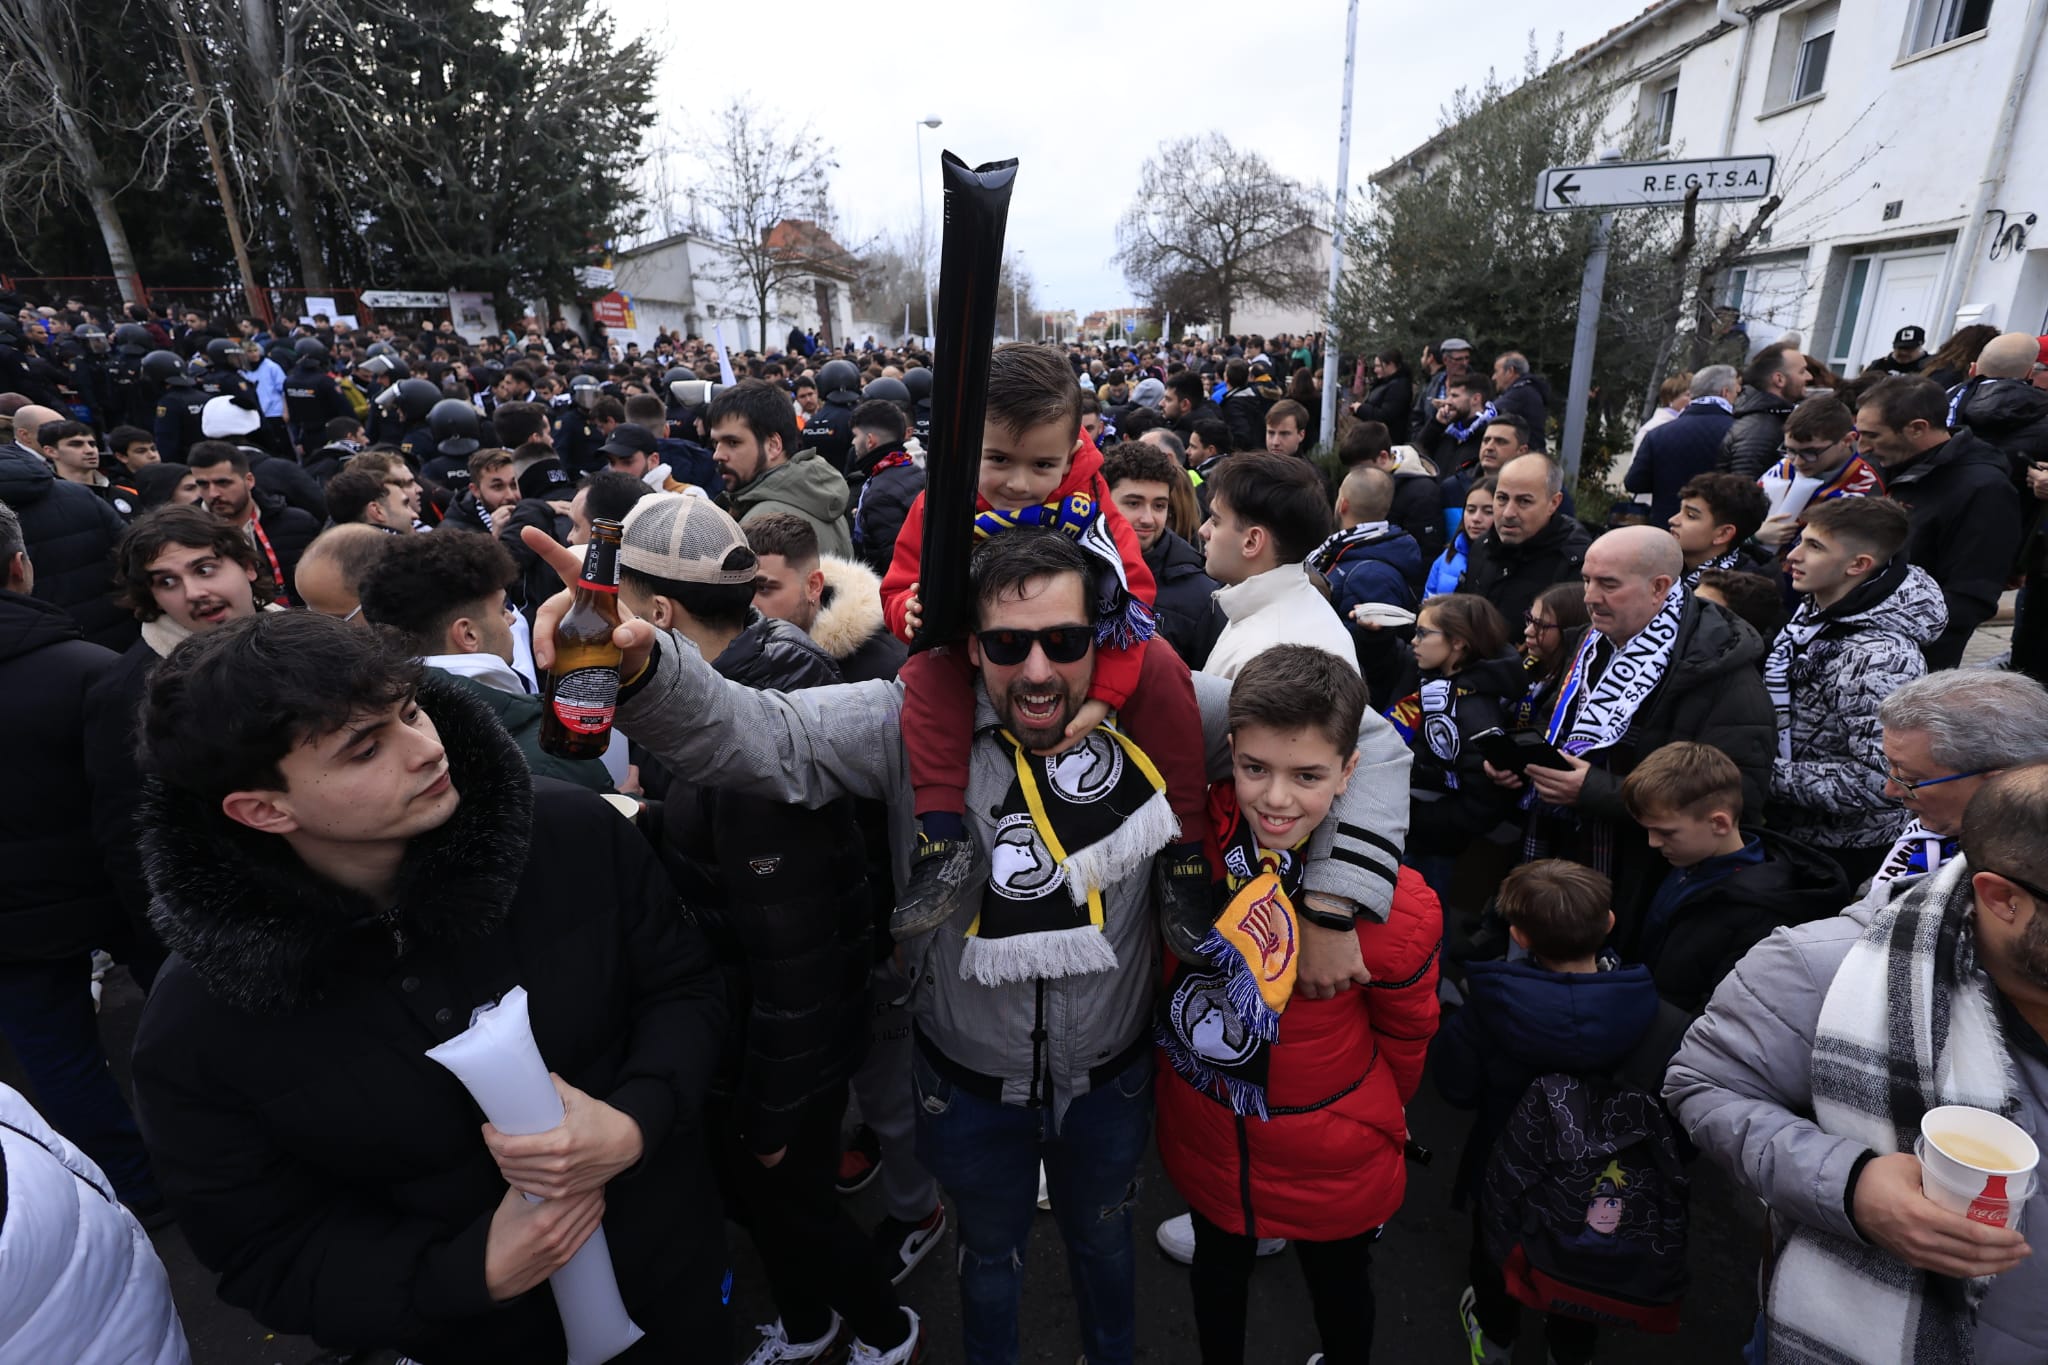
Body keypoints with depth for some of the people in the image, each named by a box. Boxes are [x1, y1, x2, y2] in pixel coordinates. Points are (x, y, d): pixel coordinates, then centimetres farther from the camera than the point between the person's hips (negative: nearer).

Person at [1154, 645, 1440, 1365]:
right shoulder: (1189, 842, -26)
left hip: (1334, 1166, -1)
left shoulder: (1394, 907, -28)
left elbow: (1405, 1034, -7)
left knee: (1340, 1294, 28)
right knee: (1217, 1276, 29)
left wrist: (1365, 1118, 5)